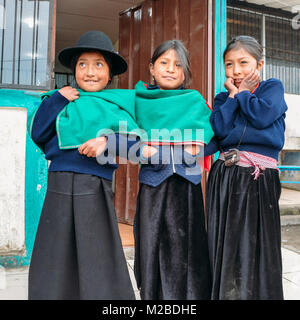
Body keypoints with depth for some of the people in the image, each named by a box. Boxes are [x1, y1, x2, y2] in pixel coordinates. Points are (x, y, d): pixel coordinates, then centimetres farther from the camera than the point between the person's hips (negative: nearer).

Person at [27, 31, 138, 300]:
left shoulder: (119, 102, 6)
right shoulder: (63, 101, 12)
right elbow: (38, 134, 4)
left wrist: (108, 141, -17)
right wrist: (56, 100, -2)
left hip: (96, 187, -2)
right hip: (59, 185, 3)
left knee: (97, 259, 5)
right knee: (55, 260, 13)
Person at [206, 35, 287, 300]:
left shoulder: (273, 87, 9)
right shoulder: (223, 98, 16)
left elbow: (262, 116, -12)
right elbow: (218, 130, -3)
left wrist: (242, 92, 2)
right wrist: (233, 95, 1)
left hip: (259, 178, -3)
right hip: (224, 178, 4)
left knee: (255, 250, 1)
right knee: (223, 250, 9)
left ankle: (256, 293, 17)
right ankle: (225, 293, 23)